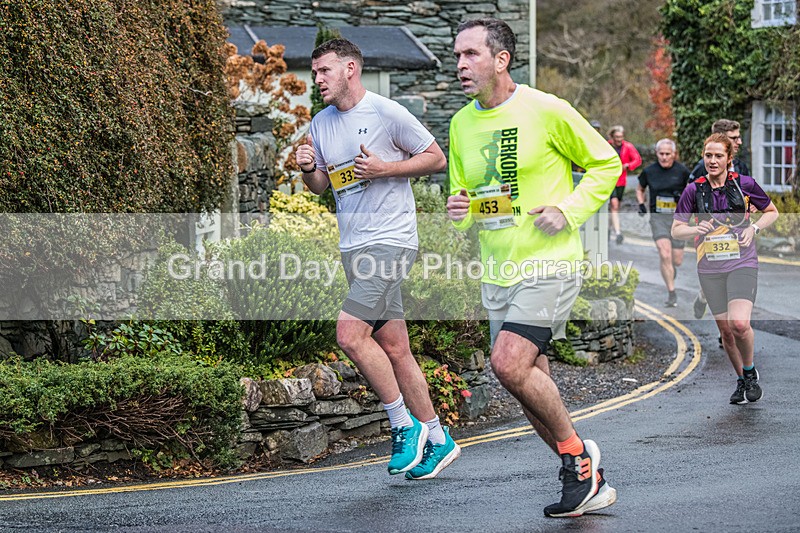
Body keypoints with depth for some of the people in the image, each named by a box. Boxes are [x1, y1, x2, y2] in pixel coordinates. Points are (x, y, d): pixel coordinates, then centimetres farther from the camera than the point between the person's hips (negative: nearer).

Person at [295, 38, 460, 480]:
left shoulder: (387, 113, -8)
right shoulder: (321, 123, 13)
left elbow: (437, 159, -3)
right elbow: (321, 186, 21)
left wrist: (384, 169, -14)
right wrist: (308, 168, -1)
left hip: (391, 240, -7)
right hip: (353, 246, 7)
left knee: (350, 334, -18)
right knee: (394, 348, 8)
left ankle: (405, 426, -4)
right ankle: (437, 440, 17)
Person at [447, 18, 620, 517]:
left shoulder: (546, 110, -8)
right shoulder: (461, 124, 9)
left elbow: (607, 163, 0)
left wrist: (569, 210, -13)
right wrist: (458, 210, -3)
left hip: (549, 263, -7)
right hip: (497, 271, 7)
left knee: (508, 363, -21)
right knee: (534, 388, 7)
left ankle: (578, 452, -2)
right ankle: (587, 483, 20)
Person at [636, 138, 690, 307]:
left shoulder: (682, 171, -3)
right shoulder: (649, 171, 2)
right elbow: (640, 189, 19)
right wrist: (641, 205, 2)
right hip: (658, 217, 0)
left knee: (677, 261, 3)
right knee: (665, 256, -17)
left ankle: (671, 269, 41)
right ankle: (672, 294, -10)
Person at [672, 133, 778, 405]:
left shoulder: (745, 184, -2)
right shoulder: (693, 190, 0)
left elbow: (772, 211, 12)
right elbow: (676, 230, 5)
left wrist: (754, 227, -6)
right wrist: (697, 230, -16)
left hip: (742, 263, -2)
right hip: (710, 268, 2)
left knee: (739, 324, -21)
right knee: (725, 329, 6)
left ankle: (750, 372, 6)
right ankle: (741, 381, 26)